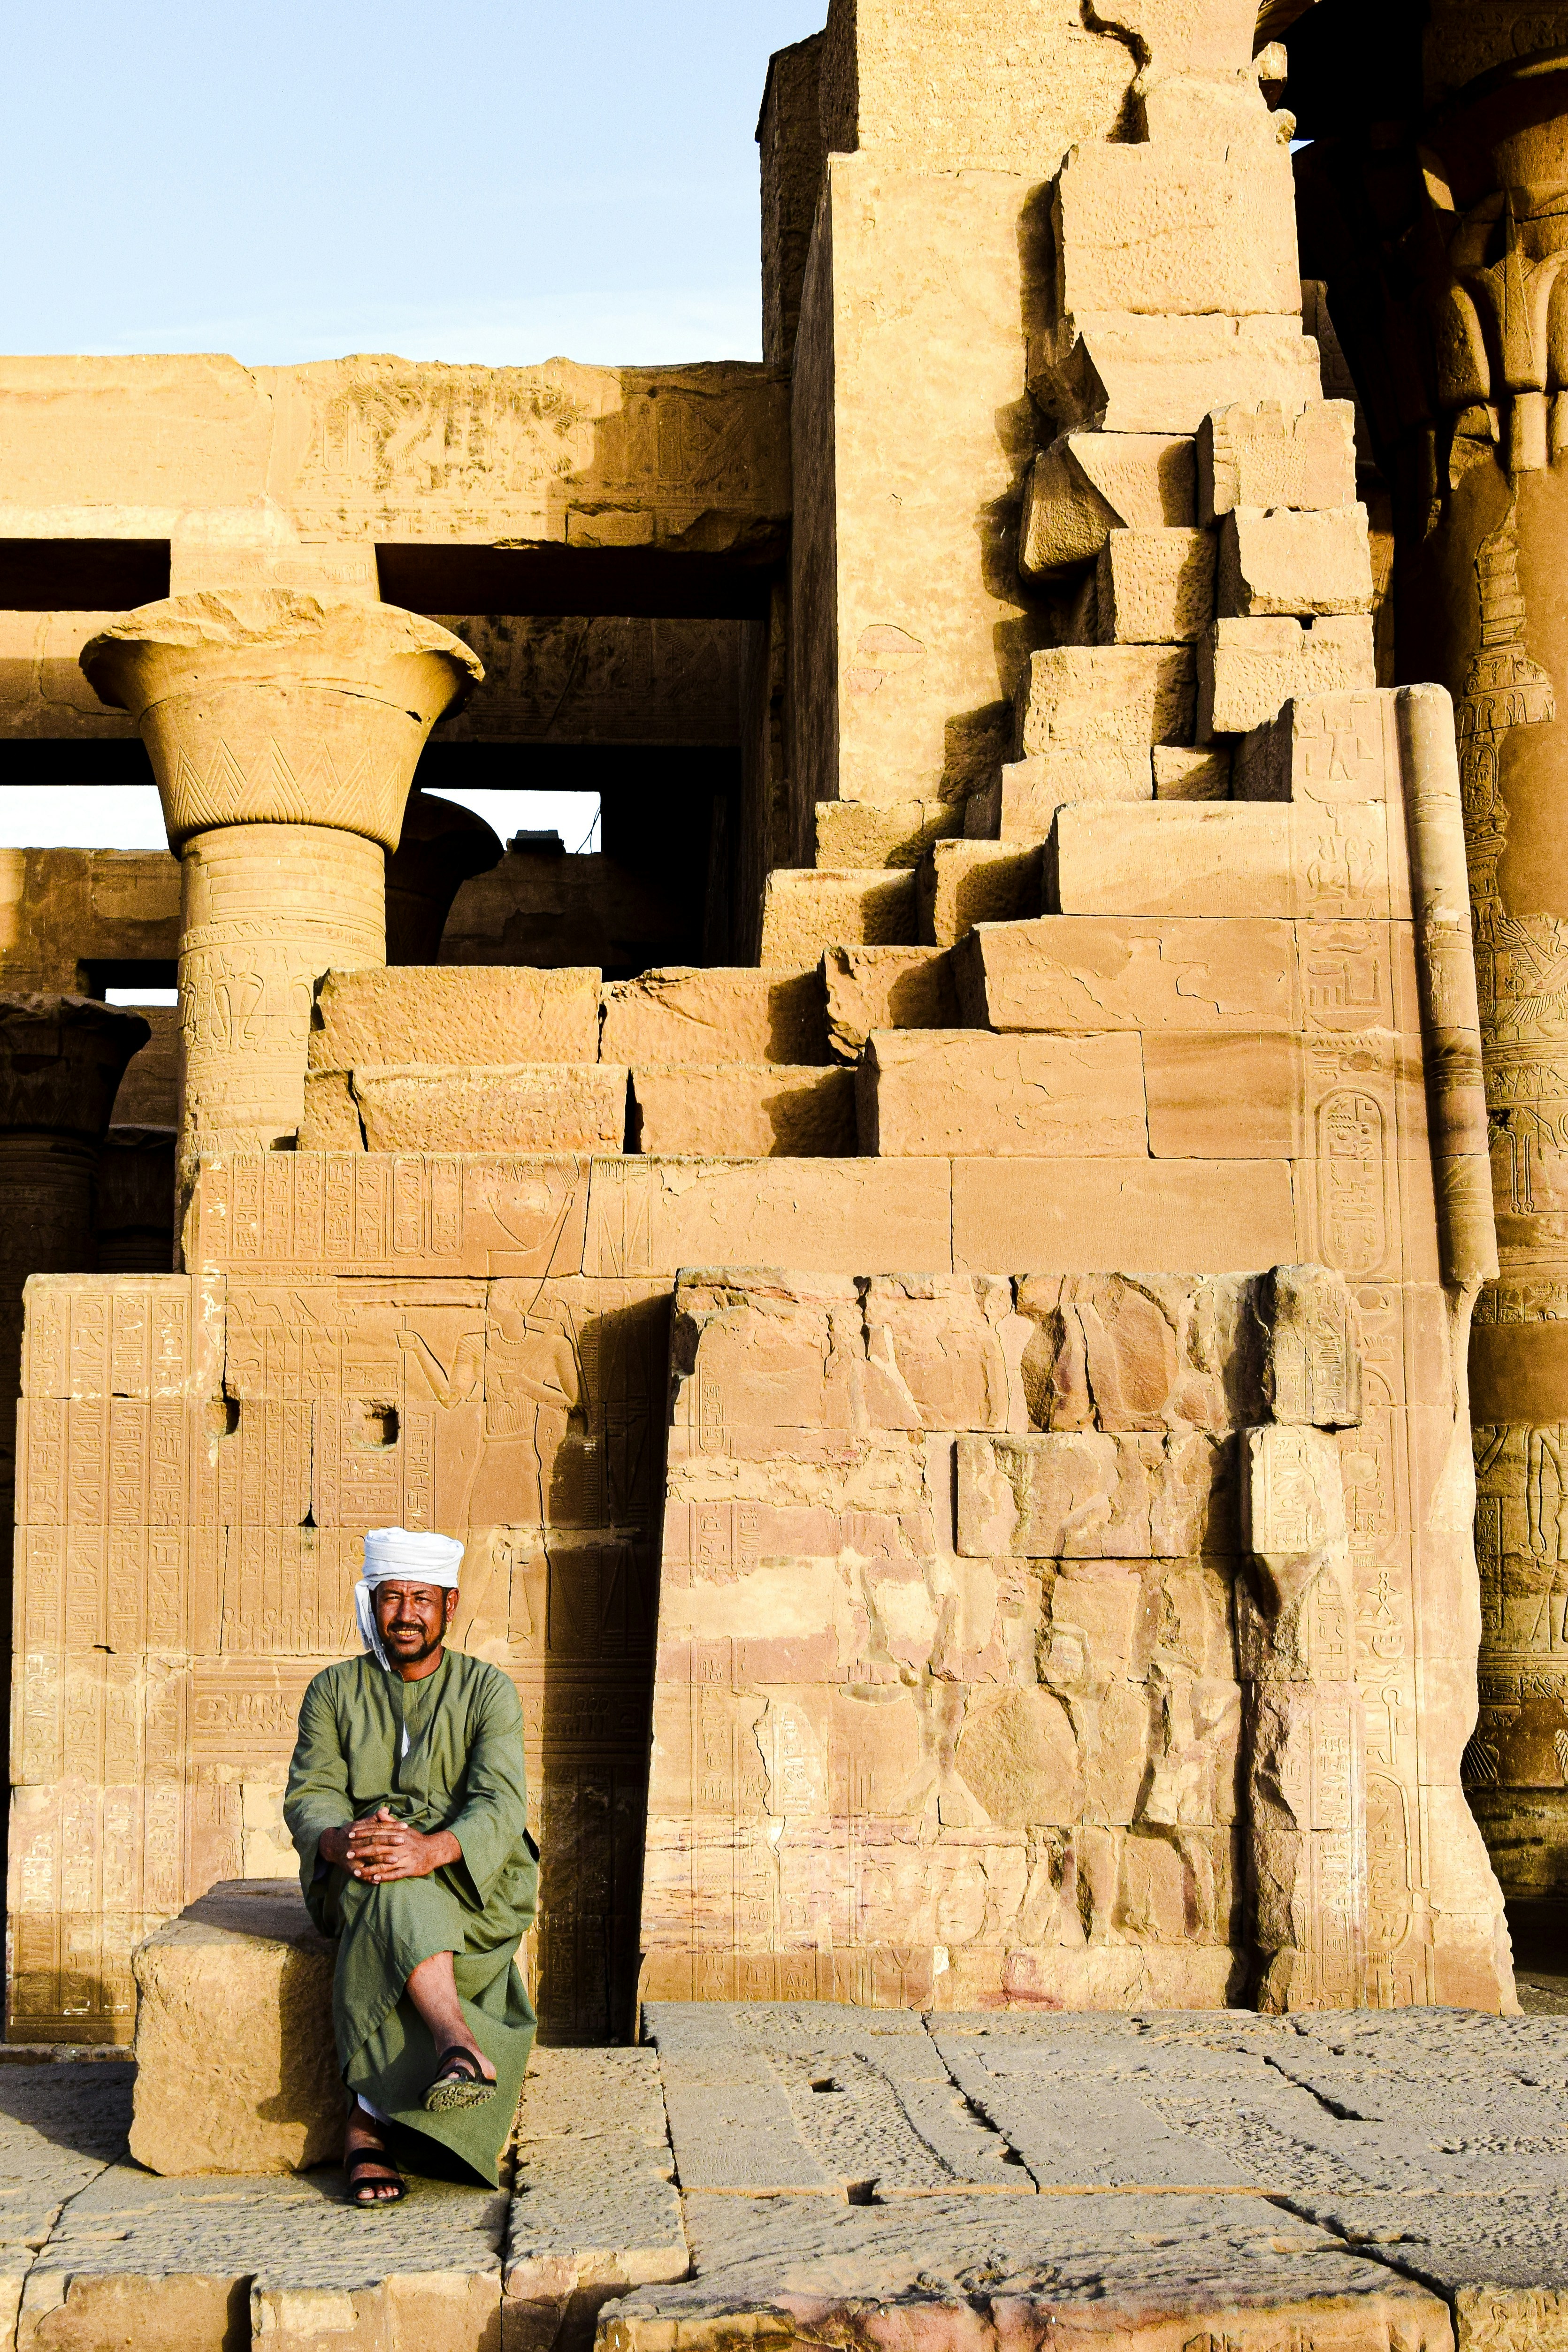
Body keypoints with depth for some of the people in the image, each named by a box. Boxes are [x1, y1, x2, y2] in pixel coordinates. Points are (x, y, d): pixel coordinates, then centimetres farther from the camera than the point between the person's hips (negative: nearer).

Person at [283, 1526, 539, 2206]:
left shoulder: (488, 1689, 4)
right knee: (391, 1892, -37)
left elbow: (499, 1804, -11)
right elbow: (310, 1795, -1)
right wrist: (341, 1840, -27)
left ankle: (368, 2122, -39)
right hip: (357, 1878, 1)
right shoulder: (333, 1691, 11)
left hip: (471, 1878, -1)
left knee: (396, 1916, -36)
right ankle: (462, 2048, -56)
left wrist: (432, 1850, -33)